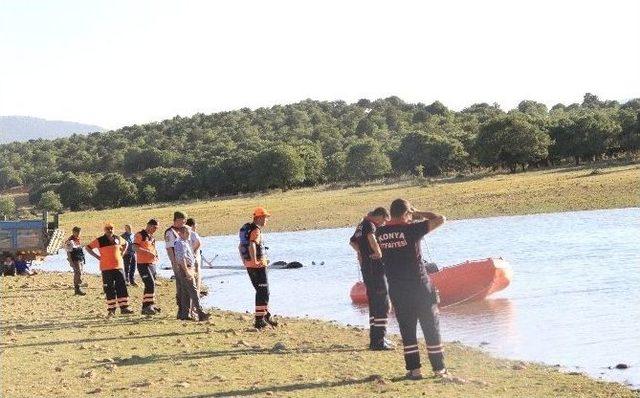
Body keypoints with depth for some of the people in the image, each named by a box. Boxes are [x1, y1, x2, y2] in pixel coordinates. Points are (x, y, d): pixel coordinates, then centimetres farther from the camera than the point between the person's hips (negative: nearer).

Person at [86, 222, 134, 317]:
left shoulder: (118, 238, 8)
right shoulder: (100, 241, -3)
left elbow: (125, 244, 28)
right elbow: (87, 247, 2)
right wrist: (97, 256, -4)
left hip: (119, 266, 4)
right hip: (106, 268, -4)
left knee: (122, 287, 2)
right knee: (110, 289, -2)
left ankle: (124, 308, 7)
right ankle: (111, 309, 3)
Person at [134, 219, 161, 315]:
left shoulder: (152, 237, 20)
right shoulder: (140, 235, -6)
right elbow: (135, 247, -20)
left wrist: (156, 256, 10)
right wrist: (148, 252, -28)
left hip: (152, 264, 9)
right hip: (143, 264, -9)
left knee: (151, 286, 11)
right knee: (150, 284, -18)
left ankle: (151, 306, 17)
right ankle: (147, 306, -17)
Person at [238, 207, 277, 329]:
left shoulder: (246, 229, 15)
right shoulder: (256, 230, -16)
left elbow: (240, 246, 25)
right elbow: (251, 245, -32)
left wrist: (245, 261, 27)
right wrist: (255, 261, -27)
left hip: (249, 265, 9)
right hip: (258, 265, -9)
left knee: (261, 291, 19)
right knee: (263, 293, -2)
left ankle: (266, 315, 29)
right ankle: (259, 320, -2)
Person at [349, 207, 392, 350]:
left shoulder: (361, 225, 16)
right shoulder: (370, 225, -13)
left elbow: (352, 241, 34)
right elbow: (371, 237, -36)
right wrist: (378, 252, -25)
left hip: (365, 267, 10)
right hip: (375, 267, -10)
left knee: (374, 305, 16)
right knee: (383, 305, -7)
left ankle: (374, 340, 21)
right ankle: (379, 341, -9)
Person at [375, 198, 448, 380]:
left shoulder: (380, 233, 0)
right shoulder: (412, 229, -13)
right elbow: (440, 219, -10)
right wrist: (419, 214, 3)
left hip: (397, 291, 3)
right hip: (420, 288, -3)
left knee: (407, 331, 11)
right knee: (431, 329, 6)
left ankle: (414, 369, 9)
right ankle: (439, 369, 10)